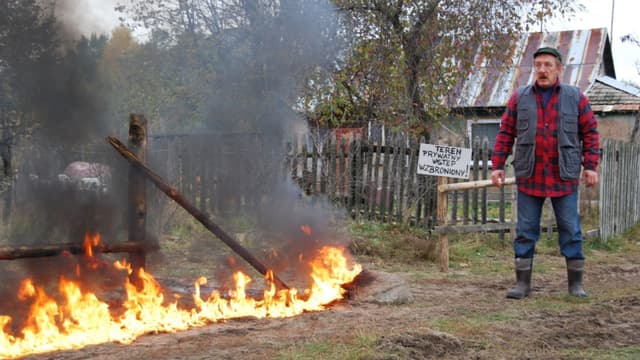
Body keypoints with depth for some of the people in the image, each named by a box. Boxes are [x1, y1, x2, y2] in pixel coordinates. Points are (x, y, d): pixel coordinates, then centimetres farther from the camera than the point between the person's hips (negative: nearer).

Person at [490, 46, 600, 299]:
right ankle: (523, 283, 12)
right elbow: (505, 134, 7)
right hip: (529, 177, 1)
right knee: (525, 231, 5)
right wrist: (498, 166, 0)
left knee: (571, 231, 5)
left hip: (565, 178, -1)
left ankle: (576, 284, 15)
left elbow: (590, 133, 4)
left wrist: (591, 166, -4)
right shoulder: (519, 98, 6)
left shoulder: (576, 98, 4)